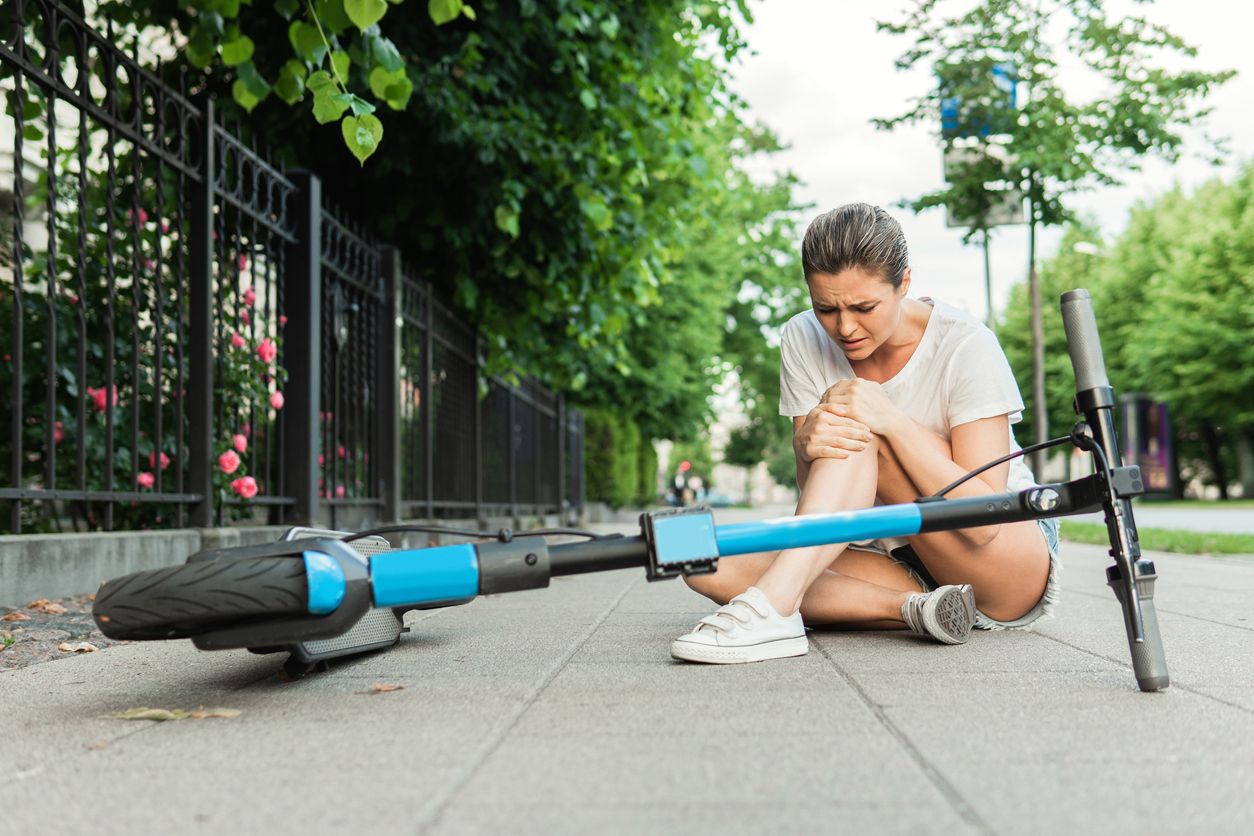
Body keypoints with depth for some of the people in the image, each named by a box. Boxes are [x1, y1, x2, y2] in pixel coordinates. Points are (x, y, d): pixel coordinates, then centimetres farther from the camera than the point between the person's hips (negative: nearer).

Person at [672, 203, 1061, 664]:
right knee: (709, 565, -18)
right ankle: (914, 608, -29)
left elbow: (984, 517, -23)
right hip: (901, 561, 5)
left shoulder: (964, 345, -17)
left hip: (1013, 563, -4)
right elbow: (818, 497, -8)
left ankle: (770, 609, -37)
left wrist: (894, 422, -34)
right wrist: (809, 446, -31)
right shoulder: (804, 340, -5)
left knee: (867, 432, -29)